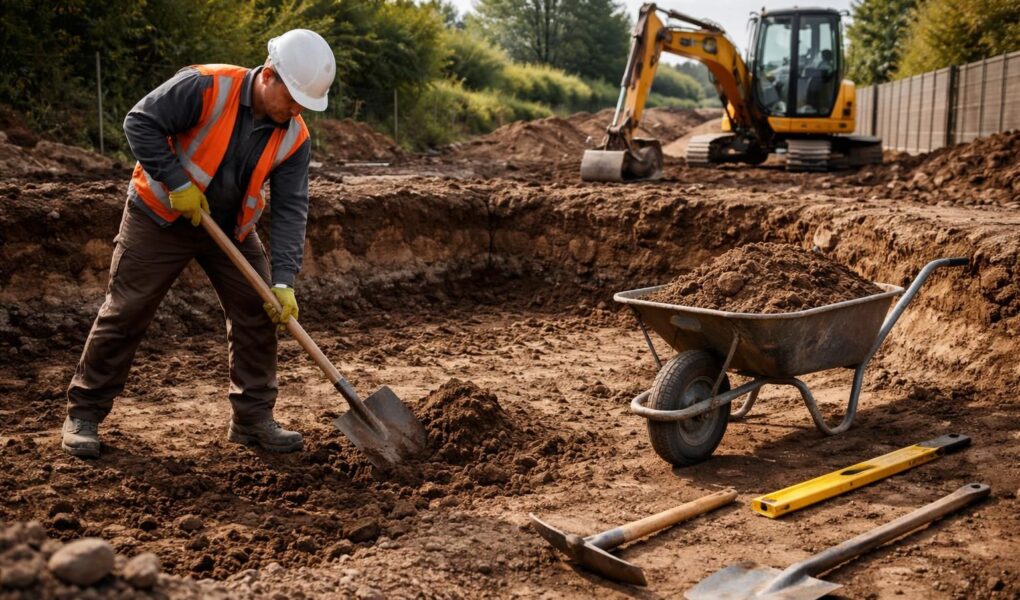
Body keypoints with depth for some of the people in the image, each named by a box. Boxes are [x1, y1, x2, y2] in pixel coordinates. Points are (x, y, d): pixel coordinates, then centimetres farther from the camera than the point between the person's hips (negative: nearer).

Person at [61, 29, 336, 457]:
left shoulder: (294, 138, -11)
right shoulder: (205, 86, -24)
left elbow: (290, 210, -14)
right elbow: (140, 122, -21)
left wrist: (283, 281, -24)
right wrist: (178, 183, -25)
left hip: (231, 230, 5)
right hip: (160, 218, -4)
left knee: (258, 313, -1)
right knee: (125, 313, 0)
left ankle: (253, 418, 11)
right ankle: (83, 414, 14)